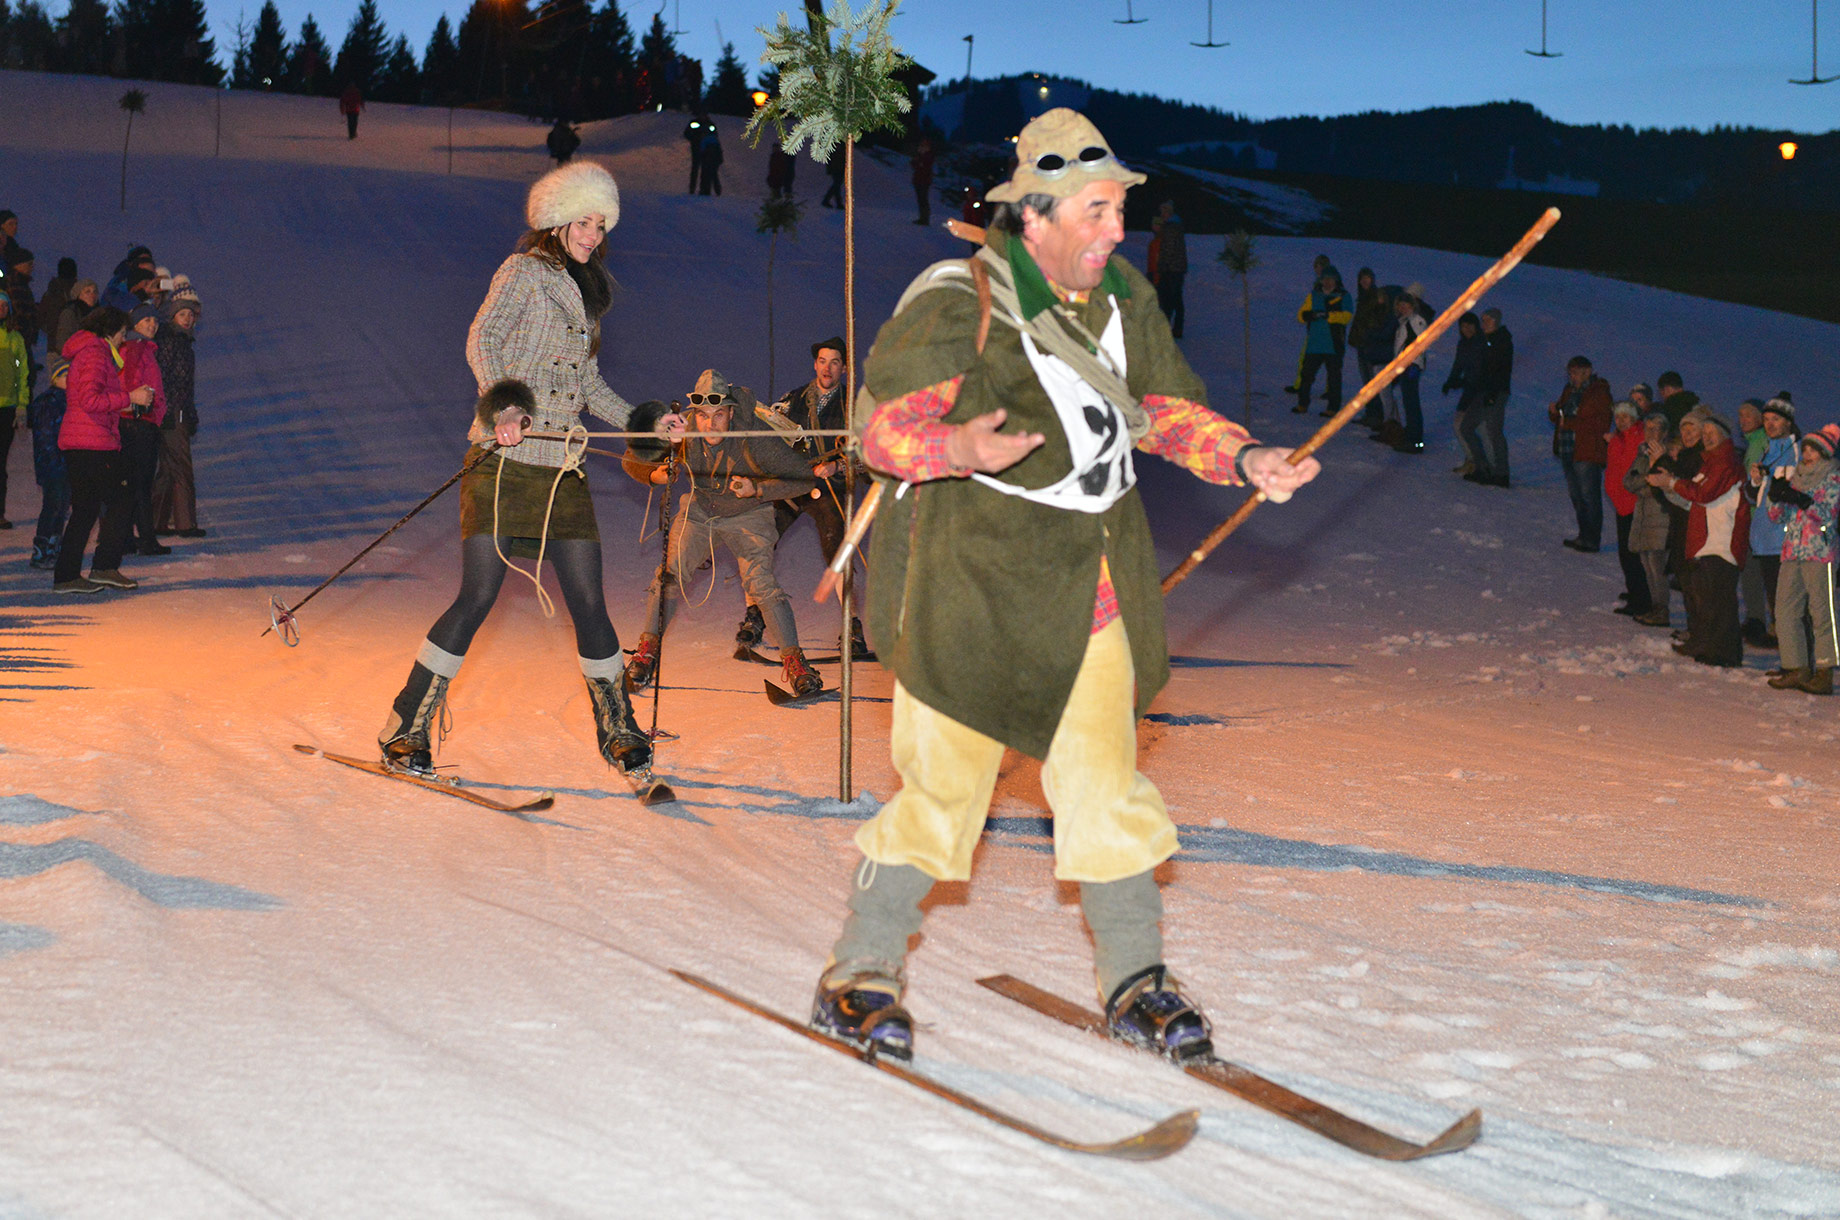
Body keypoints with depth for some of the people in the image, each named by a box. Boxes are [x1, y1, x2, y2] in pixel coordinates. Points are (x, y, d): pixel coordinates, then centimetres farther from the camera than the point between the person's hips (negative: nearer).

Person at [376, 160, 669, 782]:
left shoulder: (586, 292, 21)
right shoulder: (524, 271, 0)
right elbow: (481, 340, -14)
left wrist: (645, 422, 20)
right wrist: (499, 404, -30)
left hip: (563, 470, 6)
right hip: (506, 461, -6)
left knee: (588, 601, 3)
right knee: (478, 596, -10)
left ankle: (617, 730, 16)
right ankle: (405, 728, -1)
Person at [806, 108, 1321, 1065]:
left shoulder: (1122, 299, 8)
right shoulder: (956, 306, -14)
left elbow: (1168, 409, 17)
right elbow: (885, 428, -15)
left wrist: (1242, 458, -1)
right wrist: (960, 448, -36)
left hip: (1092, 587, 6)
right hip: (972, 585, -5)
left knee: (1106, 791, 8)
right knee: (943, 792, 0)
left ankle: (1135, 983, 22)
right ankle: (859, 977, 17)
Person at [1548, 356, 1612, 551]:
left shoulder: (1599, 393, -10)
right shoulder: (1570, 390, 15)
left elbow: (1601, 424, -19)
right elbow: (1561, 418, 23)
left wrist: (1570, 423, -22)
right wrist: (1554, 412, -1)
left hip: (1588, 454, -9)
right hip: (1568, 452, 9)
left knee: (1589, 496, -7)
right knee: (1576, 496, 14)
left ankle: (1592, 540, -3)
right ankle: (1584, 535, 24)